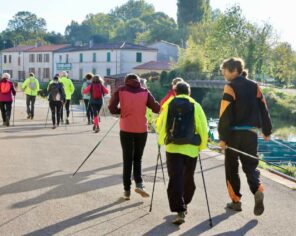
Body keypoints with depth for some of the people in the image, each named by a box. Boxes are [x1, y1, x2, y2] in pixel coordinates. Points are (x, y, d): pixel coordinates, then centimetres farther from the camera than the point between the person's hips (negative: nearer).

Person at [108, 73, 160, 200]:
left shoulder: (120, 90, 1)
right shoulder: (145, 91, 3)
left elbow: (112, 109, -6)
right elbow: (156, 108, -2)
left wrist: (123, 110, 12)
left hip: (126, 129, -1)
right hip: (141, 129, 1)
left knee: (127, 159, 7)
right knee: (137, 158, 15)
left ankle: (127, 190, 5)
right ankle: (139, 183, -3)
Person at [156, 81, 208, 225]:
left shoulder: (168, 104, 6)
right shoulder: (195, 106, 3)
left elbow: (159, 126, 9)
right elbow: (203, 128, 0)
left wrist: (163, 140, 28)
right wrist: (202, 145, 13)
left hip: (172, 148, 0)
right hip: (191, 148, 1)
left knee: (175, 179, -1)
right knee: (188, 179, 18)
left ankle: (180, 211, -11)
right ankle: (184, 204, 33)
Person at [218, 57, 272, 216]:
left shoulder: (230, 88, -9)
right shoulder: (254, 86, 7)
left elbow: (225, 115, -14)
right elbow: (263, 110, 8)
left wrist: (222, 137, -12)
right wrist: (267, 131, 15)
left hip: (233, 133, -4)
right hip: (250, 133, 4)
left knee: (231, 167, 11)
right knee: (250, 165, 10)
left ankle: (236, 200, 13)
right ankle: (258, 190, -16)